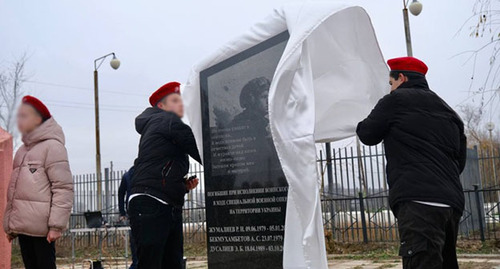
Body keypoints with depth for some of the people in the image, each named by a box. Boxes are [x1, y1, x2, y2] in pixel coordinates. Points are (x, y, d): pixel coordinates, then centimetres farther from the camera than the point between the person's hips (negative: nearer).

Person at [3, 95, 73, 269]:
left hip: (41, 227, -7)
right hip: (22, 226, 7)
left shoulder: (52, 146, -5)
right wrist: (10, 224, 17)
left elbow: (63, 188, -11)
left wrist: (56, 225, -17)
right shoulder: (23, 150, 18)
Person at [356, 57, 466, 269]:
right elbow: (460, 160, 24)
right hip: (452, 203, 8)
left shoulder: (397, 100, 4)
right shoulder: (449, 112, 25)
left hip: (418, 202, -8)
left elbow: (367, 135, 11)